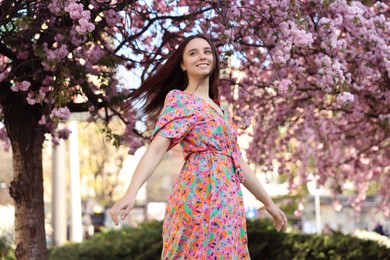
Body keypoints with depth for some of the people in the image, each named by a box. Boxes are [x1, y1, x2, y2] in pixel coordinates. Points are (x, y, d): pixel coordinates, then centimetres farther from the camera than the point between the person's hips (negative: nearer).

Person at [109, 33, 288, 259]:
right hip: (200, 196, -7)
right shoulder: (178, 98, 0)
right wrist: (131, 193, -28)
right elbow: (157, 148, -13)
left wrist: (268, 203, 26)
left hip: (227, 201, 7)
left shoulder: (221, 110, 23)